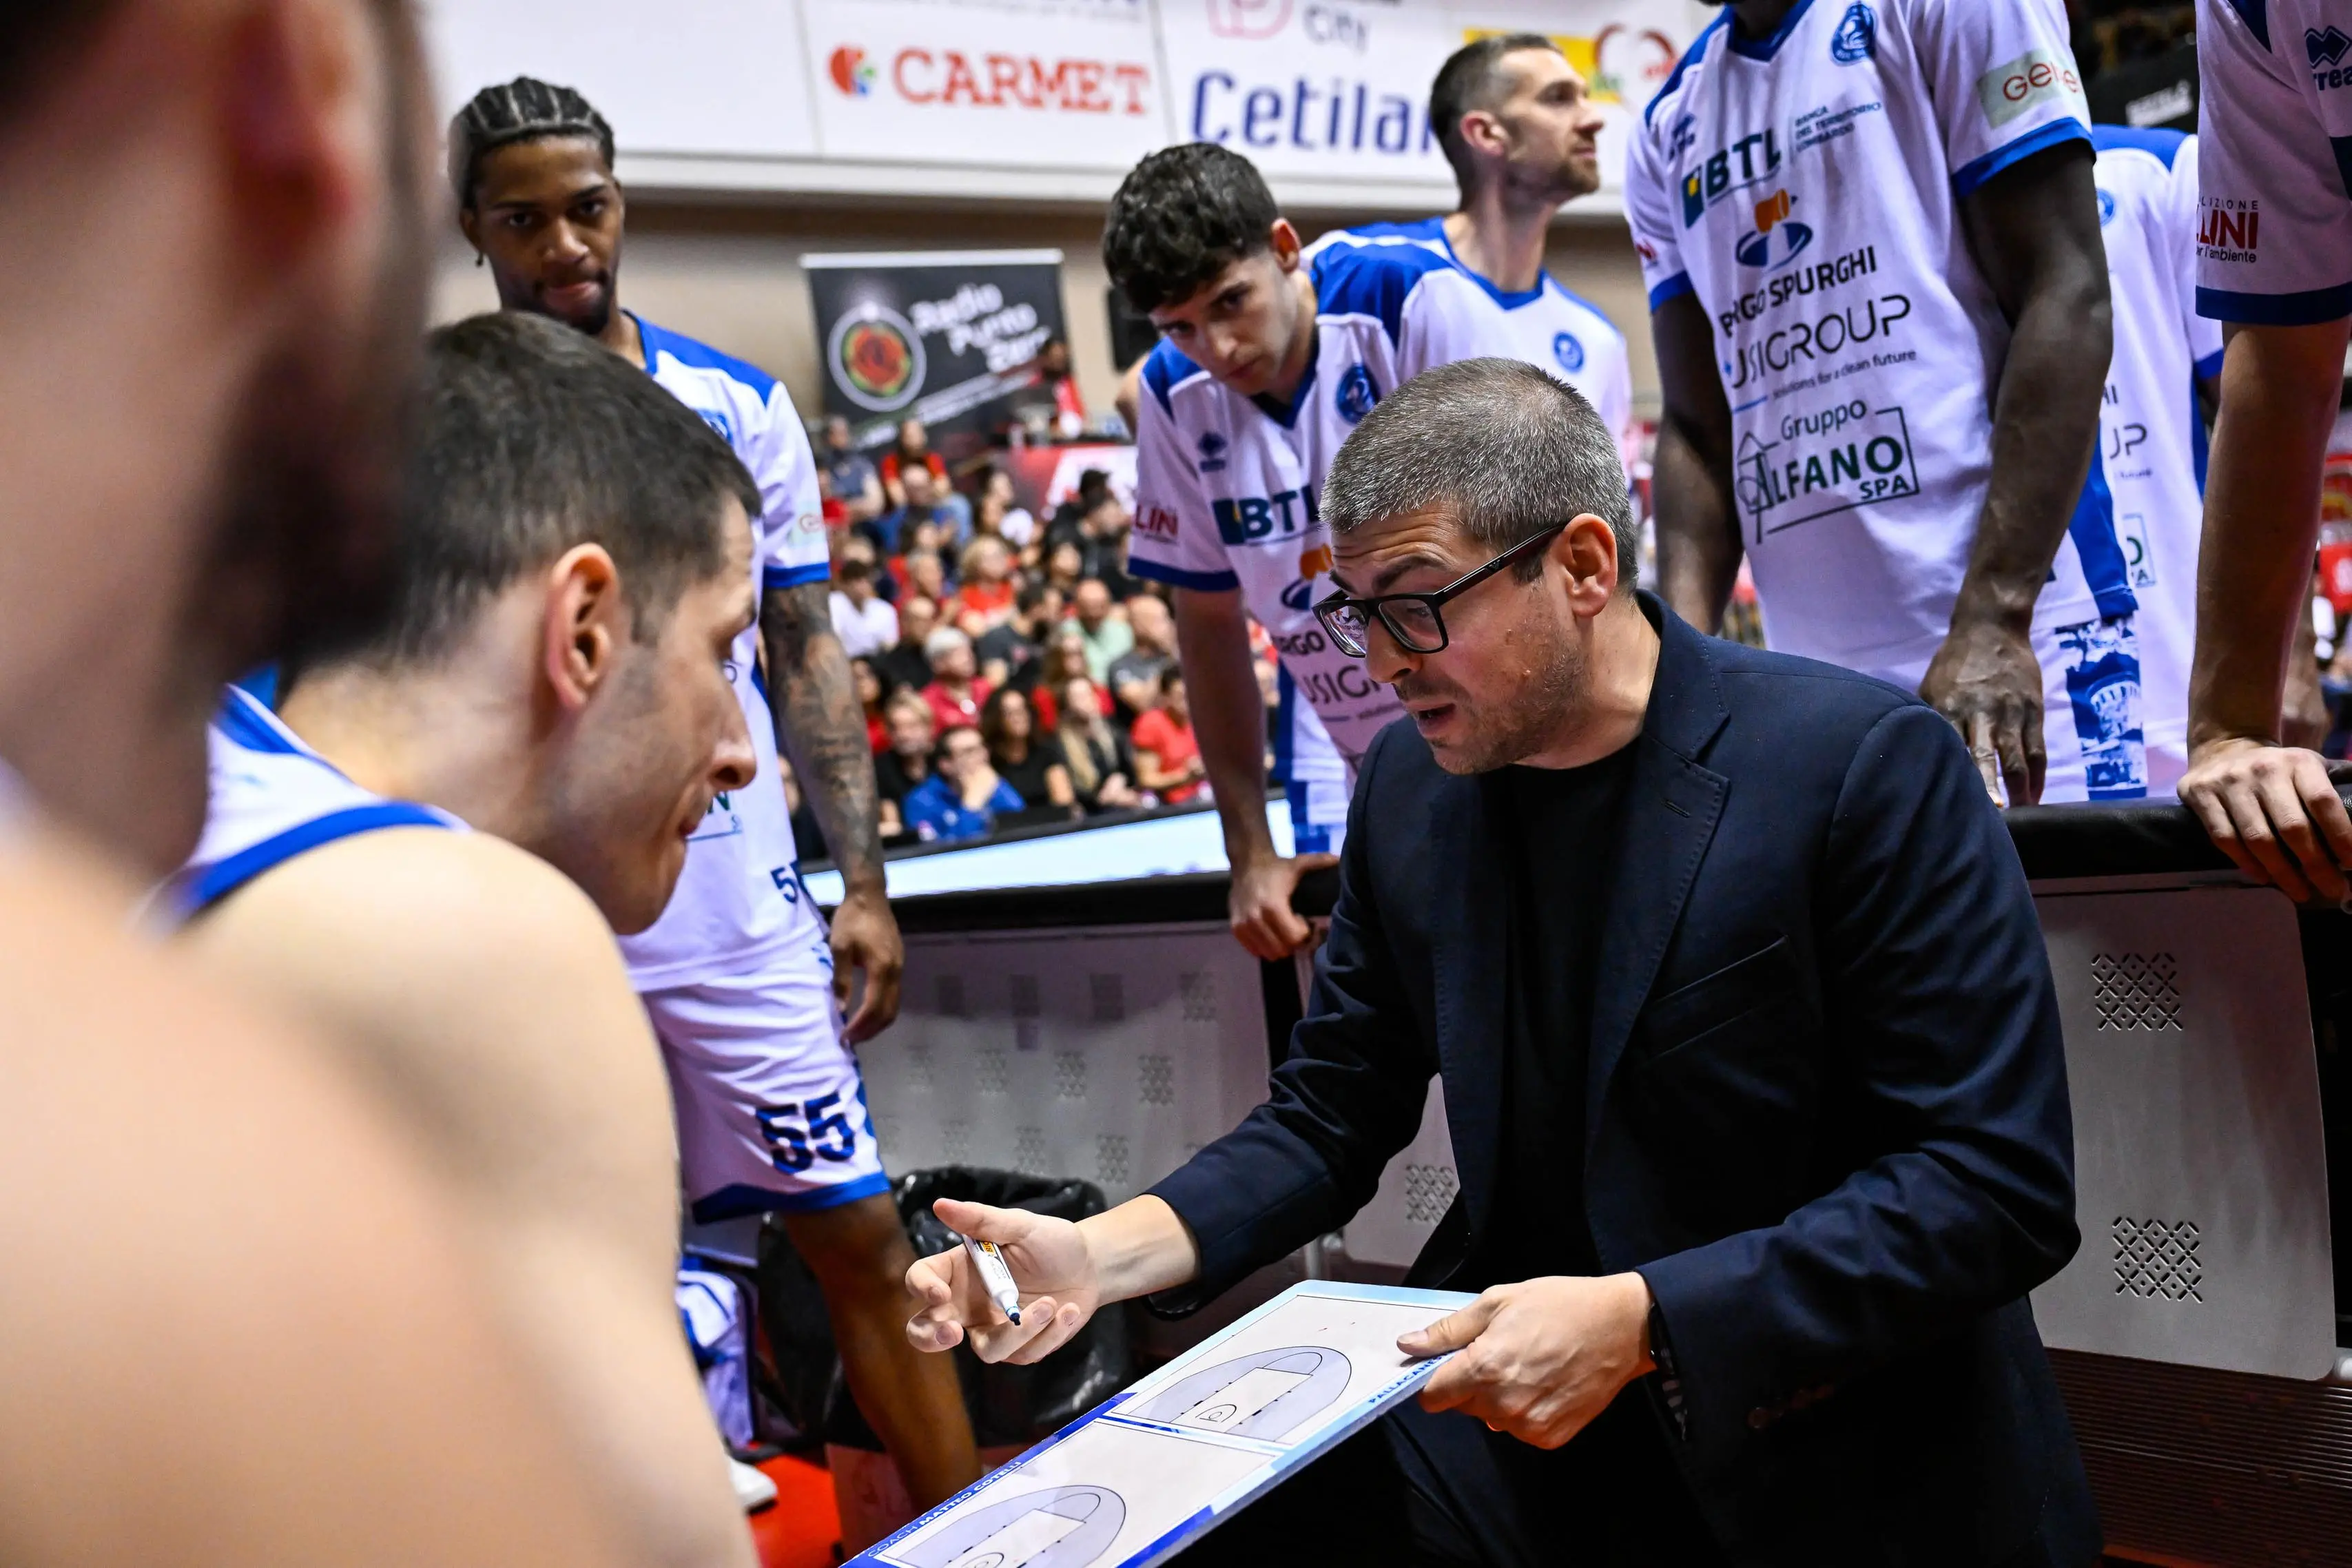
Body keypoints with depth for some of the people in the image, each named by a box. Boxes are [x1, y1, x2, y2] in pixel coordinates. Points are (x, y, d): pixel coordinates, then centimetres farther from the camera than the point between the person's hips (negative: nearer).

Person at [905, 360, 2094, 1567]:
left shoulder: (1866, 766, -15)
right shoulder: (1408, 785, 3)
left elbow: (1997, 1183, -17)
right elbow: (1331, 1116, 8)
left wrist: (1641, 1321, -25)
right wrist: (1103, 1253, -9)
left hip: (1834, 1466, -3)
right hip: (1513, 1419, 4)